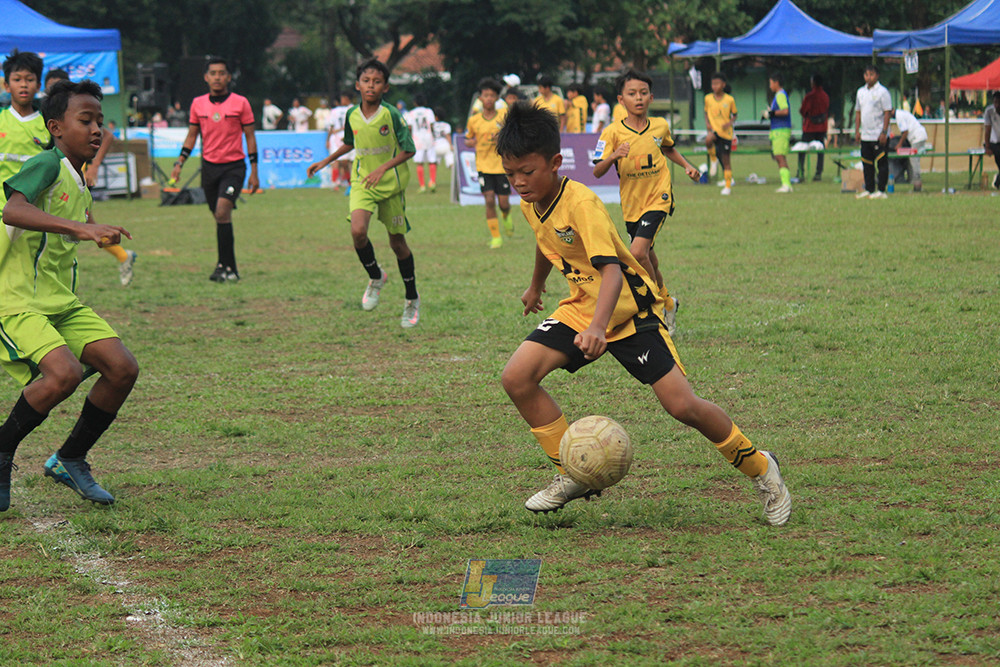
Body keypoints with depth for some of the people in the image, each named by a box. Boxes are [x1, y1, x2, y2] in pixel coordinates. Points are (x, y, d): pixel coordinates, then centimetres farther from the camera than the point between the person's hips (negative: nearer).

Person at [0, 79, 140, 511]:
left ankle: (69, 460, 13)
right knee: (64, 373, -29)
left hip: (62, 303, 9)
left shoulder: (80, 186, 14)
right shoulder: (48, 165, -13)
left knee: (122, 368, -4)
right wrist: (80, 227, -40)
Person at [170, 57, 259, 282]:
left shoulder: (240, 103, -3)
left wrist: (254, 172, -3)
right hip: (209, 166, 4)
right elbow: (191, 136, 15)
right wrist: (179, 163, 5)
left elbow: (250, 137, 0)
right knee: (220, 217, 8)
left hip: (234, 166, -4)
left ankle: (225, 266, -16)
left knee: (222, 212, -20)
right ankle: (230, 269, 17)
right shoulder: (198, 104, 6)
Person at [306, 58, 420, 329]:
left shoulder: (391, 115, -14)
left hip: (391, 183, -3)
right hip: (362, 182, 3)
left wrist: (384, 167, -23)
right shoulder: (352, 115, -1)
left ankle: (412, 299, 25)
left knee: (397, 242, 6)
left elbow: (409, 150, -11)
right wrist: (326, 162, 21)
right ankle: (376, 276, 7)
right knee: (358, 231, -22)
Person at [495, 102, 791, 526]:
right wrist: (536, 285, 40)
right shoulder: (530, 205, -3)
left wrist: (597, 328, -56)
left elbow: (610, 269, -40)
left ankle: (759, 468, 11)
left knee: (681, 406, -13)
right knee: (516, 377, -13)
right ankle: (572, 475, 0)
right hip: (580, 310, 7)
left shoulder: (581, 204, -28)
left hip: (629, 311, -7)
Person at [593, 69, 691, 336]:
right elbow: (597, 172, -14)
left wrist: (687, 165, 8)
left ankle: (663, 302, -2)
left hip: (658, 198, -2)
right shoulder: (613, 132, -9)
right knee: (648, 258, 14)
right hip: (631, 203, 2)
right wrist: (613, 156, -31)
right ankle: (666, 304, 37)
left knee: (638, 252, -20)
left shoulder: (660, 126, -1)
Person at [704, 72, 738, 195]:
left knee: (726, 160, 3)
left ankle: (728, 186, 17)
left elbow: (734, 115, 9)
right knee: (708, 140, -37)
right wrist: (707, 123, -2)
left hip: (726, 133, -1)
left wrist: (729, 123, -11)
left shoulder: (729, 100, -2)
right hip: (713, 129, 1)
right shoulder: (708, 98, 3)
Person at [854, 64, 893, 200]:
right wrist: (857, 130, 11)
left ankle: (881, 191, -2)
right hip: (865, 135, 7)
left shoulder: (882, 92, -6)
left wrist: (884, 132, -16)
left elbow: (887, 112, -10)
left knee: (881, 162, -4)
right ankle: (869, 190, 16)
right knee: (866, 163, 9)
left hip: (879, 136, -7)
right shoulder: (861, 92, 13)